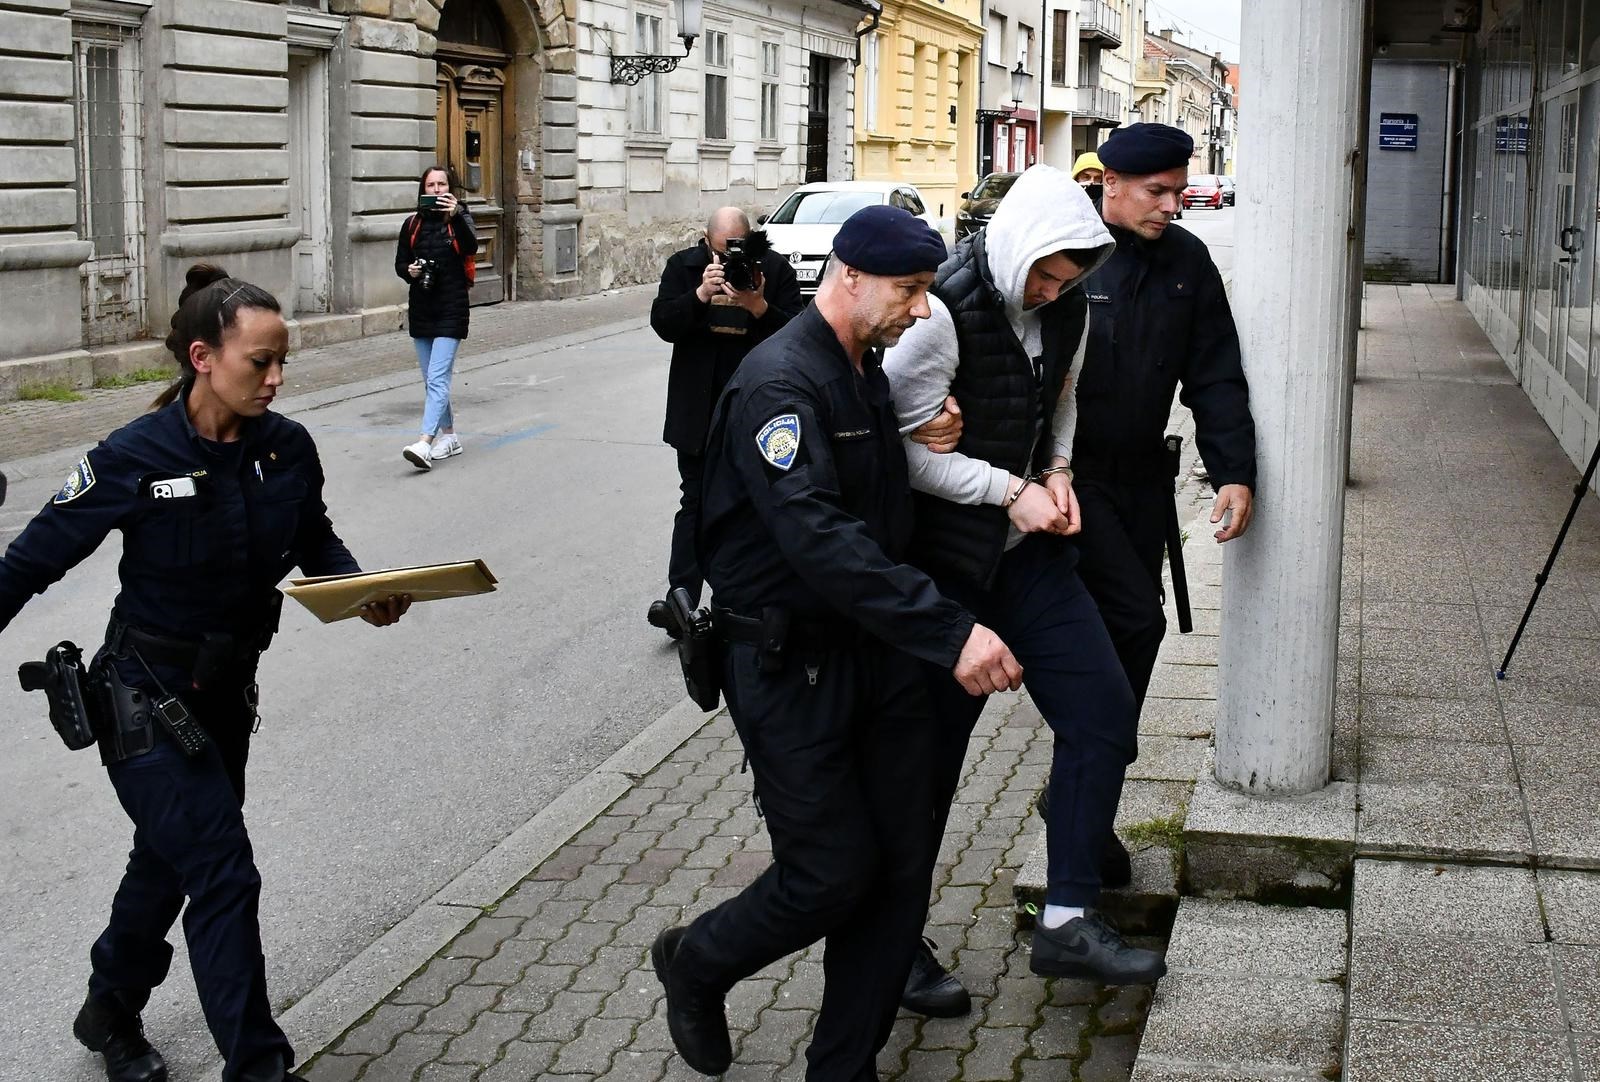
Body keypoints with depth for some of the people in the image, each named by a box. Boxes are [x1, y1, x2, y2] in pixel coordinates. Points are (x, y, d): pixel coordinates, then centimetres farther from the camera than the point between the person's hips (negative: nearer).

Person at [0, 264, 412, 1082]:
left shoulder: (287, 447, -7)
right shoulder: (135, 459, -21)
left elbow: (318, 543, 8)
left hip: (228, 690, 6)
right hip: (146, 698, -6)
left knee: (172, 859, 22)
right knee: (224, 875, -9)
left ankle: (111, 1014, 46)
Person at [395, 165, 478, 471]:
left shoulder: (459, 218, 0)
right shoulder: (413, 224, 9)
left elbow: (471, 246, -19)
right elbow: (400, 263, 15)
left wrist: (457, 216, -34)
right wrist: (410, 271, -8)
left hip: (451, 310, -5)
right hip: (421, 309, 5)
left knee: (437, 377, -15)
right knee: (432, 380, 12)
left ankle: (425, 443, -25)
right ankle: (449, 436, 25)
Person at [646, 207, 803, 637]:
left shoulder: (774, 269, -4)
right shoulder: (684, 267, 0)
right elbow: (662, 323, -9)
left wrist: (759, 307, -27)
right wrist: (701, 294, -25)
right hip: (699, 408, 1)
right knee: (696, 501, 1)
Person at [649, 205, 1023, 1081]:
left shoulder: (872, 373, 11)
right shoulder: (780, 381, -19)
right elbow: (821, 540, -31)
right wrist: (950, 633, -36)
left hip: (876, 649, 8)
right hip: (791, 668, -8)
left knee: (903, 864, 6)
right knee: (833, 874, -1)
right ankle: (695, 964, 28)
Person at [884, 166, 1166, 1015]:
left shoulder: (1068, 308, 3)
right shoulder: (944, 312, -20)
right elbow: (905, 447, -19)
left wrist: (1058, 473, 3)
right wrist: (1010, 491, -17)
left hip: (1029, 550, 7)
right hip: (944, 557, -7)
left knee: (1101, 709, 2)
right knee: (931, 751, 2)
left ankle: (1067, 921, 13)